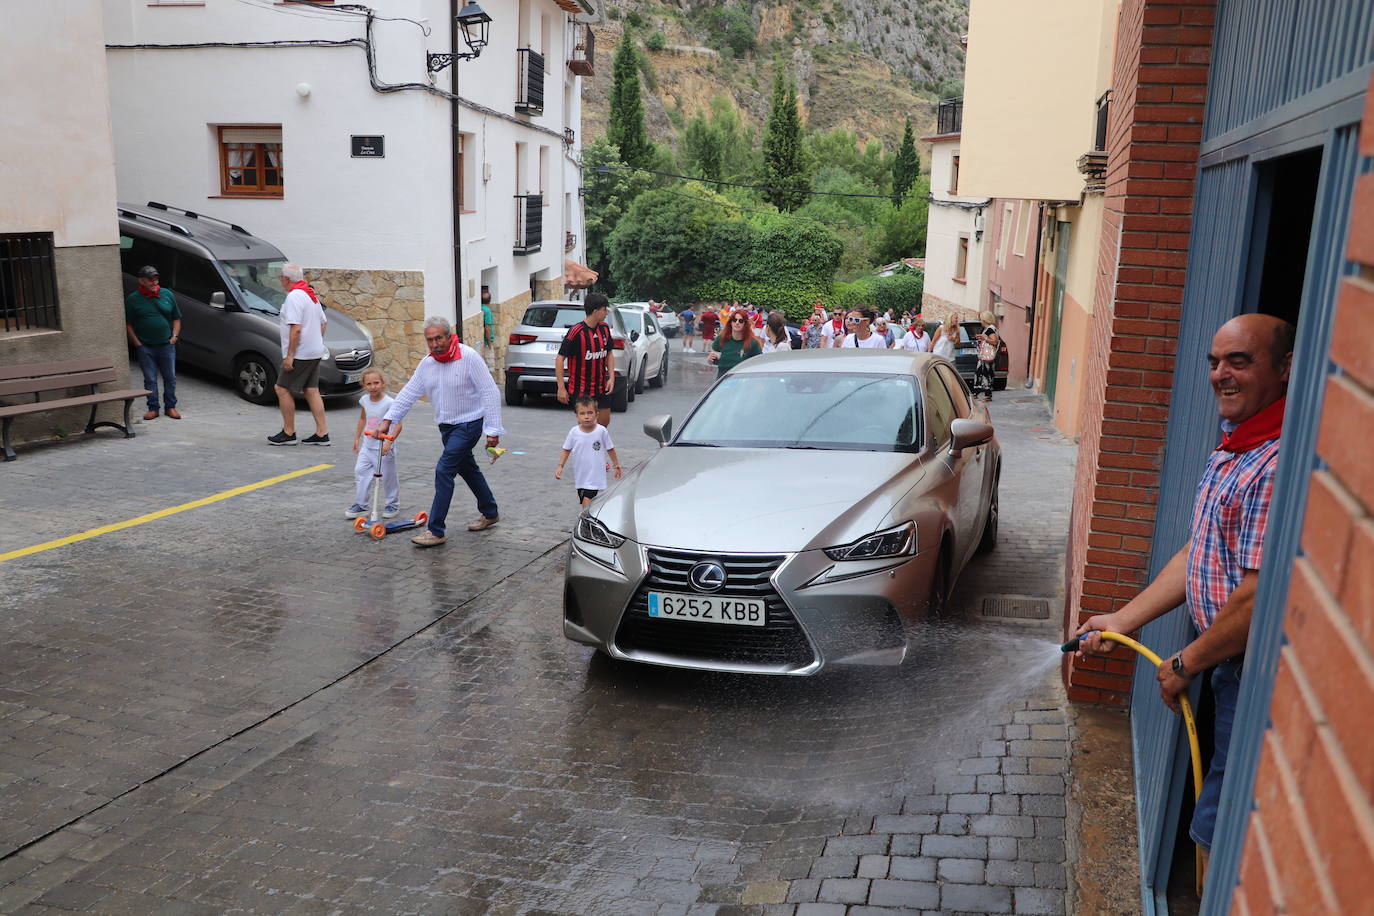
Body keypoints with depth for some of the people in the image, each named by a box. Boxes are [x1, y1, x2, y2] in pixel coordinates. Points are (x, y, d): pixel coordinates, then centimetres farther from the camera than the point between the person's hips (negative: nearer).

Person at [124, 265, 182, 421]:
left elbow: (176, 318, 12)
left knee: (170, 378, 6)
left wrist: (174, 336, 0)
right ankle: (153, 408, 13)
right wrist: (137, 343, -6)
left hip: (166, 345, 2)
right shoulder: (132, 299, -1)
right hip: (145, 347, -2)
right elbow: (128, 325, 1)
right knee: (150, 379, 4)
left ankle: (171, 406, 17)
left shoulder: (168, 295, 5)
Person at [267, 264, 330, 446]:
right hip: (315, 352, 9)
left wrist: (289, 355, -21)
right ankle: (322, 433, 7)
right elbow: (322, 323, 21)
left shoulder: (294, 296, -15)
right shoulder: (311, 294, 15)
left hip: (300, 354, -9)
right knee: (311, 391, 9)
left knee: (282, 389, -1)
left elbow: (296, 328, -23)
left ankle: (288, 433, 3)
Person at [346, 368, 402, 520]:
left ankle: (393, 504, 23)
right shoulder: (365, 400, 3)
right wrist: (357, 437, 21)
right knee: (360, 472, 2)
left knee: (388, 476, 4)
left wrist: (389, 442, -31)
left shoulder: (389, 402, -17)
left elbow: (398, 424, -21)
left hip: (384, 447, -6)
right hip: (367, 445, 6)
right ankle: (361, 505, 12)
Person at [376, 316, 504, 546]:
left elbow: (490, 392, -19)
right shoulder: (427, 364, 2)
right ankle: (490, 513, 38)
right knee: (467, 469, 19)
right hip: (446, 426, 8)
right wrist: (388, 420, -1)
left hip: (468, 424, -7)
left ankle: (435, 531, -10)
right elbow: (408, 393, 6)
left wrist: (493, 430, -22)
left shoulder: (469, 357, -19)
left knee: (444, 471, -14)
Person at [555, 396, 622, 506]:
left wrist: (617, 466, 9)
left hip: (595, 477, -4)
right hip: (580, 477, 4)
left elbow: (610, 450, 2)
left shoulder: (602, 431, -11)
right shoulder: (574, 432, -6)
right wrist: (560, 466, -3)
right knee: (583, 502, 17)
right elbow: (566, 450, 6)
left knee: (587, 502, -16)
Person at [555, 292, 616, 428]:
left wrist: (611, 377, 3)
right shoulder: (576, 332, -18)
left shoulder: (605, 328, 3)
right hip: (580, 390, -7)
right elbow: (560, 358, -17)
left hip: (601, 387, 7)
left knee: (604, 421, 14)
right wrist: (561, 388, -19)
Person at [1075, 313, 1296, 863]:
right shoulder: (1231, 451, 10)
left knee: (1216, 837, 1)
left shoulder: (1279, 464, -24)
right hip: (1229, 667, 10)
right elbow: (1195, 555, 16)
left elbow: (1259, 599, -25)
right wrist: (1123, 620, 14)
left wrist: (1187, 663, -12)